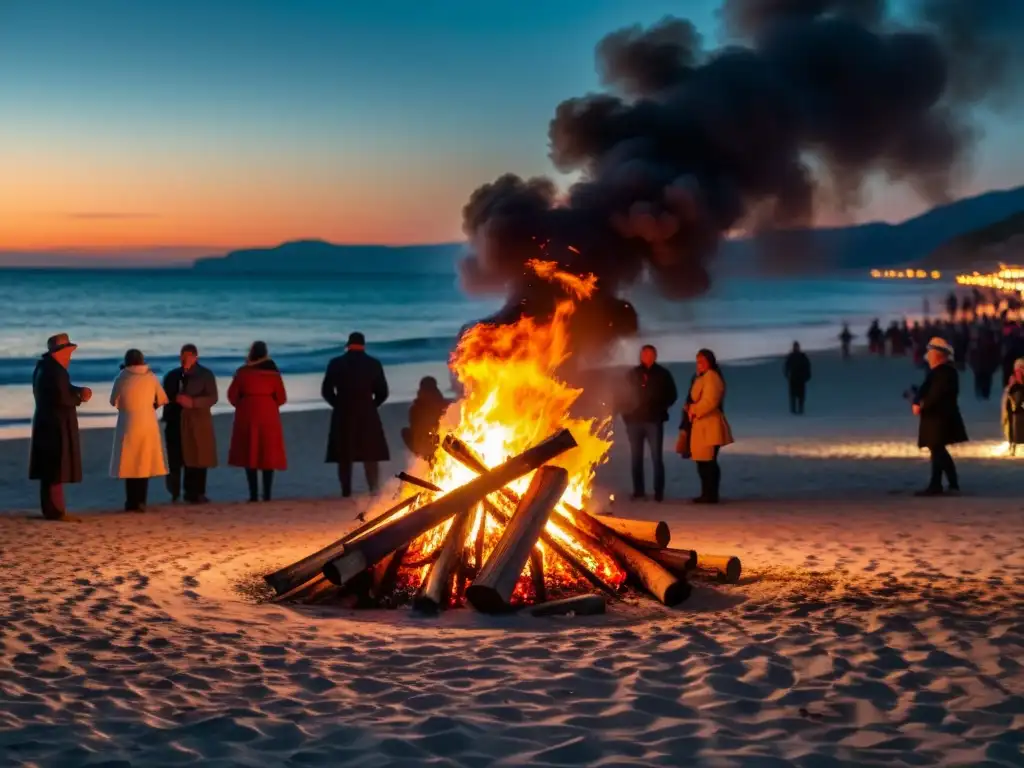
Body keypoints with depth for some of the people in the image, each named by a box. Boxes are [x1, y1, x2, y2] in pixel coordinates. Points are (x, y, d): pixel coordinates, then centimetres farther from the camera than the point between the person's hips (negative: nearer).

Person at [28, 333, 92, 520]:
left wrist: (80, 390, -1)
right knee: (56, 469, -6)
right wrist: (79, 399, -6)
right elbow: (63, 399, -25)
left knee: (50, 469, 13)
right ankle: (55, 511, -4)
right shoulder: (54, 371, -19)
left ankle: (51, 509, 19)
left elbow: (63, 389, 17)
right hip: (56, 426, -10)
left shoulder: (45, 368, 13)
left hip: (48, 424, 10)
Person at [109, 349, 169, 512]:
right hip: (148, 424, 2)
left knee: (129, 464, 6)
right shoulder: (151, 376, -1)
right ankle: (140, 502, 5)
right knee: (144, 463, 8)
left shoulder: (122, 377, -6)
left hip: (128, 424, -2)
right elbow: (161, 400, 7)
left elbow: (114, 401, 2)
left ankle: (131, 502, 4)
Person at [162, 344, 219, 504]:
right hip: (176, 422, 2)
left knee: (198, 459, -5)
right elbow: (166, 397, 18)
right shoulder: (172, 376, 14)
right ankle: (174, 493, 9)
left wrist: (193, 402, -17)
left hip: (198, 423, -2)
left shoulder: (206, 375, 4)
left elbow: (213, 398, -5)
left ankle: (196, 493, 1)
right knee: (174, 459, -3)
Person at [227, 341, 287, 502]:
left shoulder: (242, 372, -2)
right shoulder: (273, 373, 0)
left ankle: (253, 494, -2)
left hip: (247, 416, 0)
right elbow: (281, 398, 2)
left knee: (249, 454, 5)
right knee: (268, 454, 5)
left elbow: (232, 395, 1)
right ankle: (267, 494, 0)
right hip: (268, 416, 0)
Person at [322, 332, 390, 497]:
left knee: (344, 457, 6)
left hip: (343, 416, 0)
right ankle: (374, 493, -6)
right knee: (371, 456, 2)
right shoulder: (374, 364, 0)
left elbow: (326, 391, 1)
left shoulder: (336, 364, 0)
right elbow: (382, 392, 1)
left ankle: (346, 494, 3)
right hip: (367, 415, 0)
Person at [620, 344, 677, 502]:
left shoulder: (662, 374, 6)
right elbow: (623, 395, 11)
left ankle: (659, 491, -3)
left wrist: (660, 408, -3)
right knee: (636, 457, 5)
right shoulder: (632, 375, 10)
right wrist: (626, 411, -4)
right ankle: (638, 490, 11)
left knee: (656, 457, -5)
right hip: (634, 420, 2)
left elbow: (672, 395, 9)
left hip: (654, 421, -2)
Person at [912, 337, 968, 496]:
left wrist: (923, 407, -15)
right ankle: (953, 484, 19)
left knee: (937, 450, -7)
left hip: (940, 417, -10)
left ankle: (936, 486, -4)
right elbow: (925, 389, 14)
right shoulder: (937, 371, 16)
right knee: (939, 451, 14)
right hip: (936, 417, 10)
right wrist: (917, 403, 2)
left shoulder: (946, 372, -16)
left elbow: (936, 394, -22)